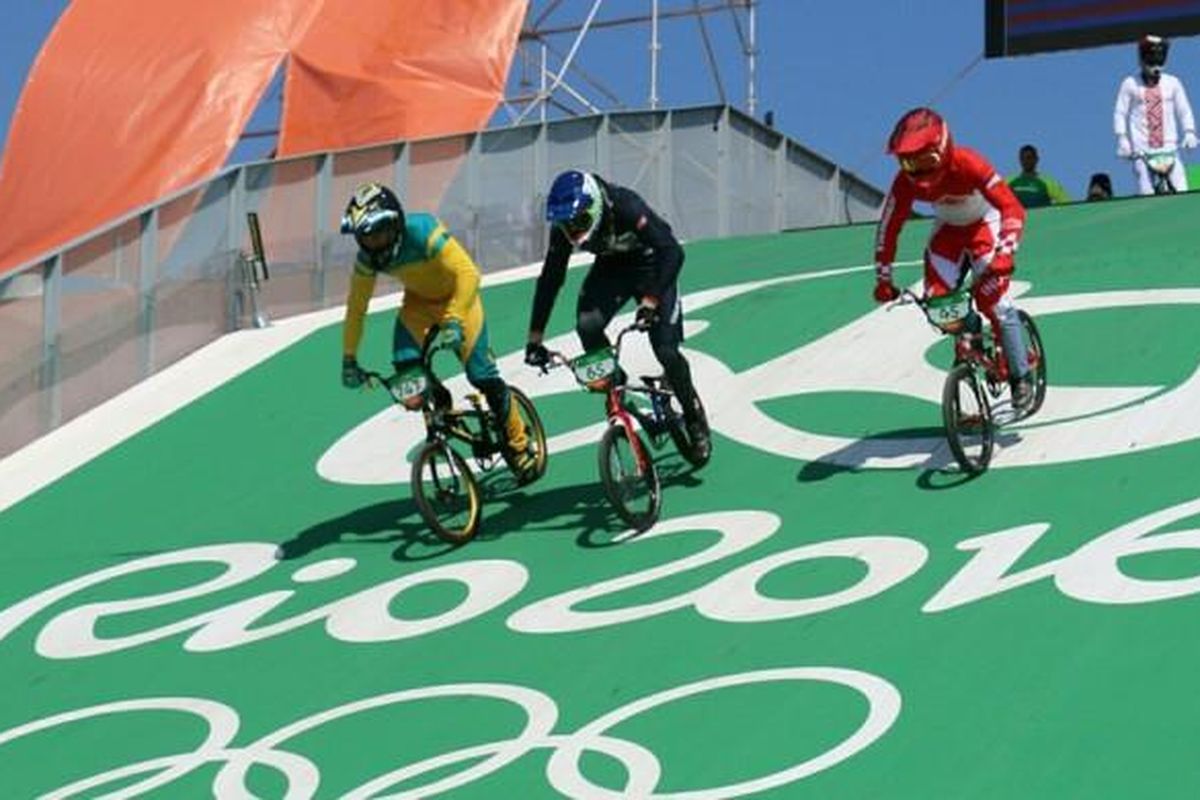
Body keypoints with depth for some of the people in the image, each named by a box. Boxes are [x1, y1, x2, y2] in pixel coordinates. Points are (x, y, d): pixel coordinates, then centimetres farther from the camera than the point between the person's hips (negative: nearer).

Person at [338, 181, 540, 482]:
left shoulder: (423, 232, -34)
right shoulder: (368, 258, -17)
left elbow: (468, 273, -40)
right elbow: (356, 307, -6)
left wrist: (454, 319, -51)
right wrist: (349, 358, -7)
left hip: (456, 298, -5)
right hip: (418, 302, 5)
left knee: (481, 375, -10)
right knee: (405, 368, -20)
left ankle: (517, 444, 8)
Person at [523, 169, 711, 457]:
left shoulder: (624, 207, -35)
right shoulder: (563, 228, -20)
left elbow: (672, 252, -40)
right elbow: (550, 279, -12)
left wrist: (650, 301, -51)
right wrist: (535, 338, -15)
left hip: (651, 266, -4)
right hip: (611, 268, 4)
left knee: (665, 349, -14)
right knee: (587, 325, -25)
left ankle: (695, 419, 9)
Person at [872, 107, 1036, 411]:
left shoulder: (966, 164, -36)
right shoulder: (906, 181, -24)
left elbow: (1012, 207, -38)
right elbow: (888, 227, -13)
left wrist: (1004, 254, -50)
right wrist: (883, 278, -15)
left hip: (985, 224, -4)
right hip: (947, 229, 4)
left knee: (992, 297, -18)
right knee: (936, 300, -12)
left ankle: (1021, 377, -5)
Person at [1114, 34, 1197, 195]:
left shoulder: (1172, 83, 8)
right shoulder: (1130, 84, 4)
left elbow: (1184, 111, 10)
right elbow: (1120, 113, 6)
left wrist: (1189, 132, -4)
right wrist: (1122, 138, -4)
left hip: (1168, 147, 1)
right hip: (1141, 149, -1)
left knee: (1181, 191, -13)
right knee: (1147, 195, -11)